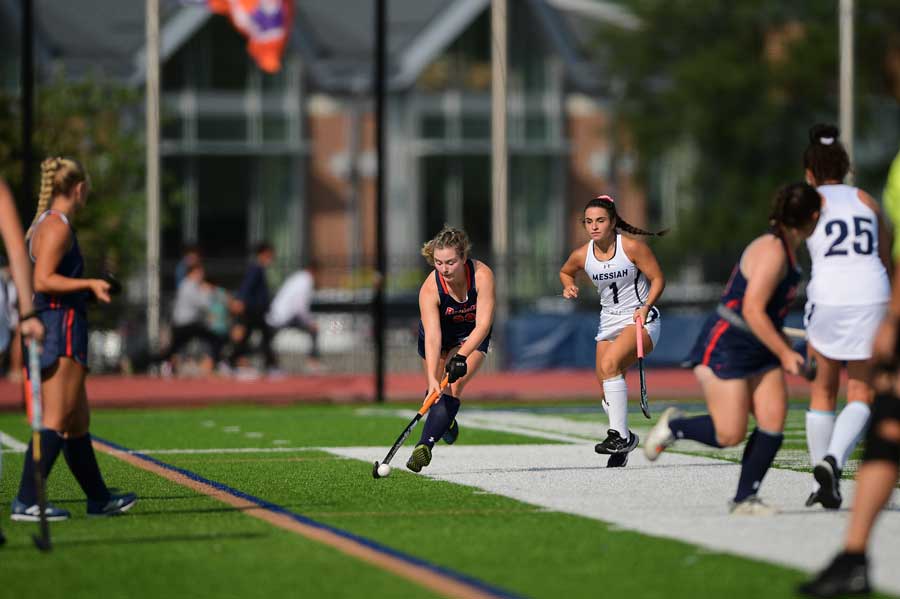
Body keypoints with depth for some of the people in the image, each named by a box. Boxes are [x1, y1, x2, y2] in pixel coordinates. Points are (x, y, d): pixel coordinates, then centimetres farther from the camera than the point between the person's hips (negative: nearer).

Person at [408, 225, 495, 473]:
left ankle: (425, 445, -28)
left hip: (472, 336, -1)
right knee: (437, 390, 12)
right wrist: (432, 379, -50)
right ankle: (447, 422, 47)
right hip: (441, 334, 1)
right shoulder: (430, 288, -32)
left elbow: (483, 323, -33)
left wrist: (461, 357, -46)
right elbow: (432, 336, -39)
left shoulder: (482, 275, -33)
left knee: (454, 386, -22)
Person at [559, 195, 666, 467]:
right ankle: (624, 442, 28)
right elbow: (565, 272, 21)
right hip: (609, 324, 6)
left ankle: (620, 434, -27)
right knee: (607, 391, 4)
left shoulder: (632, 247, -14)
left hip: (641, 322, -6)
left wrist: (645, 307, -22)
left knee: (609, 364, -31)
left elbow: (658, 279, -8)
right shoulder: (581, 256, -1)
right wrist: (569, 286, -1)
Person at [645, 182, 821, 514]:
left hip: (759, 350, 9)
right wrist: (785, 354, -21)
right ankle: (673, 426, 16)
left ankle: (745, 498, 4)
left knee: (773, 422, -4)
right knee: (729, 434, -10)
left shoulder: (786, 248, 10)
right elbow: (752, 311, -24)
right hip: (724, 348, -9)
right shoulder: (772, 251, -20)